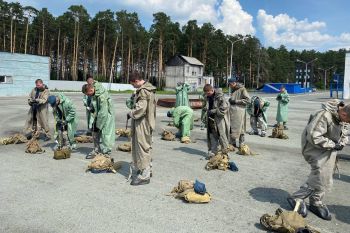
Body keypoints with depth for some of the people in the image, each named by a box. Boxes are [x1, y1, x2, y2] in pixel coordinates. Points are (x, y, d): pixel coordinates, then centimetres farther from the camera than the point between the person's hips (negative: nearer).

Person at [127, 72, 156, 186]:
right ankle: (147, 169, 34)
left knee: (142, 148, -2)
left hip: (142, 124, -10)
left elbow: (140, 109, -26)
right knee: (145, 147, 20)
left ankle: (145, 176, 7)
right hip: (147, 122, 10)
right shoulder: (148, 89, 12)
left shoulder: (143, 91, -19)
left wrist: (130, 113, -10)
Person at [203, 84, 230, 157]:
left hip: (220, 119, -7)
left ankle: (225, 151, 11)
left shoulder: (220, 96, -15)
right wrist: (208, 112, 3)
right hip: (211, 119, 7)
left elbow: (224, 108, -19)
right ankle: (213, 151, 15)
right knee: (212, 135, 8)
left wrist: (213, 111, -17)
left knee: (222, 135, -1)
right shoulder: (208, 97, 9)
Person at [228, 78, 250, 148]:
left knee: (240, 128, -1)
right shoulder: (233, 90, 17)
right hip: (232, 111, 7)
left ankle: (241, 144, 9)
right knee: (231, 127, 6)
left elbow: (247, 99, -13)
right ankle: (233, 143, 16)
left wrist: (236, 101, -14)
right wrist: (230, 100, 11)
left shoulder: (242, 89, -7)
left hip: (239, 111, -7)